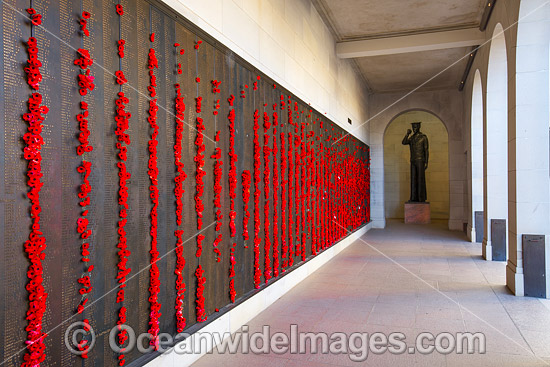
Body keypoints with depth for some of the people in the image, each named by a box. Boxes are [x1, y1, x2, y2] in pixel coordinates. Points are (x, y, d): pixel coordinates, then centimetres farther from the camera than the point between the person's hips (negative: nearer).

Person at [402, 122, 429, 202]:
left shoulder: (424, 137, -2)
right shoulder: (411, 138, 15)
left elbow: (427, 150, -5)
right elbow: (403, 143, -5)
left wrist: (426, 162, -11)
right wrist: (407, 133, -15)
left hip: (421, 161, -5)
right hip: (413, 161, 5)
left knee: (421, 179, -7)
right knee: (413, 179, 2)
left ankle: (422, 198, -4)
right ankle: (414, 198, 4)